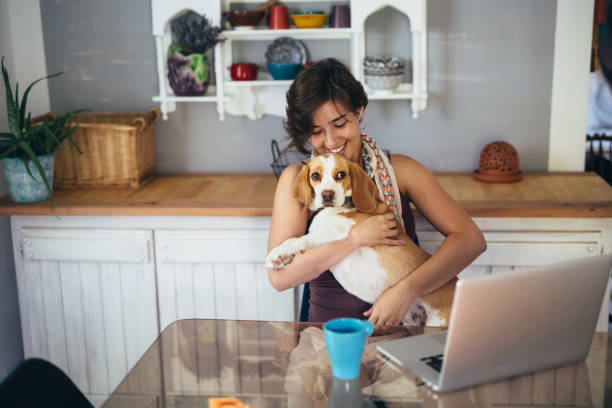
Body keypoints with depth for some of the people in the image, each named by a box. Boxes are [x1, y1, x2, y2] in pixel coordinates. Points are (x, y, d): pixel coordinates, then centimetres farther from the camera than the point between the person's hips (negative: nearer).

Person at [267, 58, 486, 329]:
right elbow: (279, 276, -9)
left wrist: (407, 289, -18)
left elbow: (470, 238, -5)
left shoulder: (400, 170, 3)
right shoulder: (297, 179, 1)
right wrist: (355, 240, -16)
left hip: (399, 329, 0)